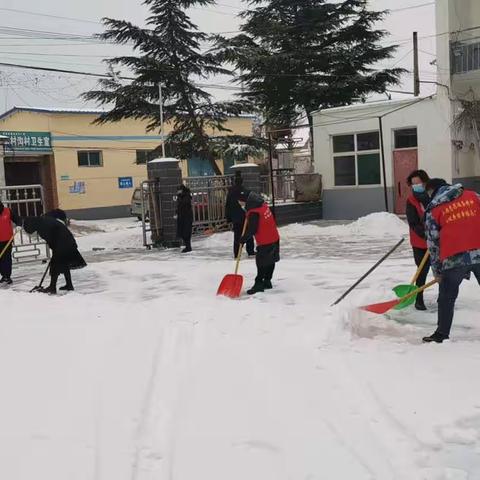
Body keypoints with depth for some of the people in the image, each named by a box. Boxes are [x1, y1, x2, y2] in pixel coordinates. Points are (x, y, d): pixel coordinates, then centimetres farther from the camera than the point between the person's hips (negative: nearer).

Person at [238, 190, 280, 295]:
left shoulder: (253, 213, -23)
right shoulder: (263, 205, 4)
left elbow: (252, 230, -21)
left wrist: (243, 239, -7)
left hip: (265, 242, -9)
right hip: (274, 238, 9)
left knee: (261, 263, -3)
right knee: (270, 261, 16)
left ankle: (259, 284, 0)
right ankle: (267, 281, 26)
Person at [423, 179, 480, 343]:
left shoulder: (433, 209, 5)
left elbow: (433, 243, 6)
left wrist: (437, 271, 13)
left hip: (454, 259, -2)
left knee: (446, 298, 14)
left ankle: (442, 334, 17)